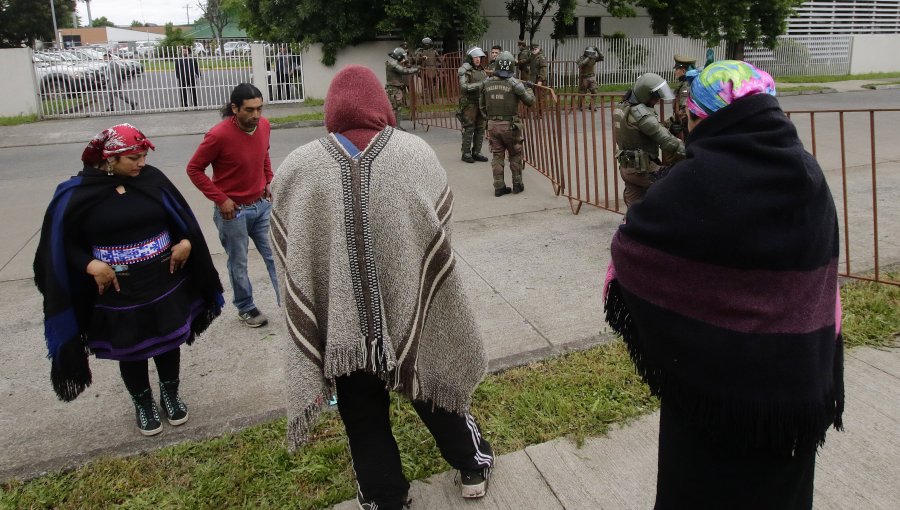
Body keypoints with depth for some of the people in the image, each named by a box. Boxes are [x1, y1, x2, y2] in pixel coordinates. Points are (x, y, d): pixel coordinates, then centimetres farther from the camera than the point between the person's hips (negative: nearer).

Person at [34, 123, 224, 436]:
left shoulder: (152, 178, -6)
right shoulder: (77, 194, -13)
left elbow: (182, 217, 5)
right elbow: (63, 244, -6)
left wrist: (186, 242, -12)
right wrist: (91, 265, -20)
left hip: (166, 284, 2)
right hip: (118, 294, -2)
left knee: (169, 342, 18)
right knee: (131, 353, 16)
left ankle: (171, 394, 42)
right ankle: (142, 403, 40)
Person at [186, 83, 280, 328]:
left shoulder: (264, 125, -5)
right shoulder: (219, 135, -22)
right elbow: (194, 169, -12)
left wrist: (268, 182, 8)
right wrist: (220, 199, -15)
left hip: (262, 205, 5)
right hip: (233, 210, -5)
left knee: (276, 256, 9)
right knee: (239, 264, 11)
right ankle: (245, 308, 31)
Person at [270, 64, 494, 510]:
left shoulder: (297, 168, -6)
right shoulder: (416, 153, -7)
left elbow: (290, 258, -2)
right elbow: (438, 233, -3)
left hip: (341, 319, 0)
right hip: (413, 311, 1)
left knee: (363, 415, 17)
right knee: (434, 390, 23)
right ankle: (473, 465, 43)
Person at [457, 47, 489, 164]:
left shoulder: (482, 71, 14)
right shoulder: (464, 71, -8)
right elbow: (464, 87, -18)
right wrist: (479, 84, -23)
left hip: (481, 102, 7)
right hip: (469, 103, -7)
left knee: (480, 128, 8)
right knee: (469, 129, -5)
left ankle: (476, 152, 16)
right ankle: (466, 153, 3)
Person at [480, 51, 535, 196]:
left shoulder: (487, 83, 1)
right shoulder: (514, 83, -11)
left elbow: (482, 105, 10)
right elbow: (530, 101, -1)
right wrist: (528, 88, 18)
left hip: (492, 125, 3)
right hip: (510, 125, -3)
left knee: (497, 156, 10)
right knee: (515, 156, 13)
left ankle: (499, 187, 12)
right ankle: (517, 185, 19)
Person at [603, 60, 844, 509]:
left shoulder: (699, 179, -22)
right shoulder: (809, 176, -2)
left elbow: (631, 245, -13)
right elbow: (821, 285, 5)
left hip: (713, 371, -5)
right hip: (793, 373, 6)